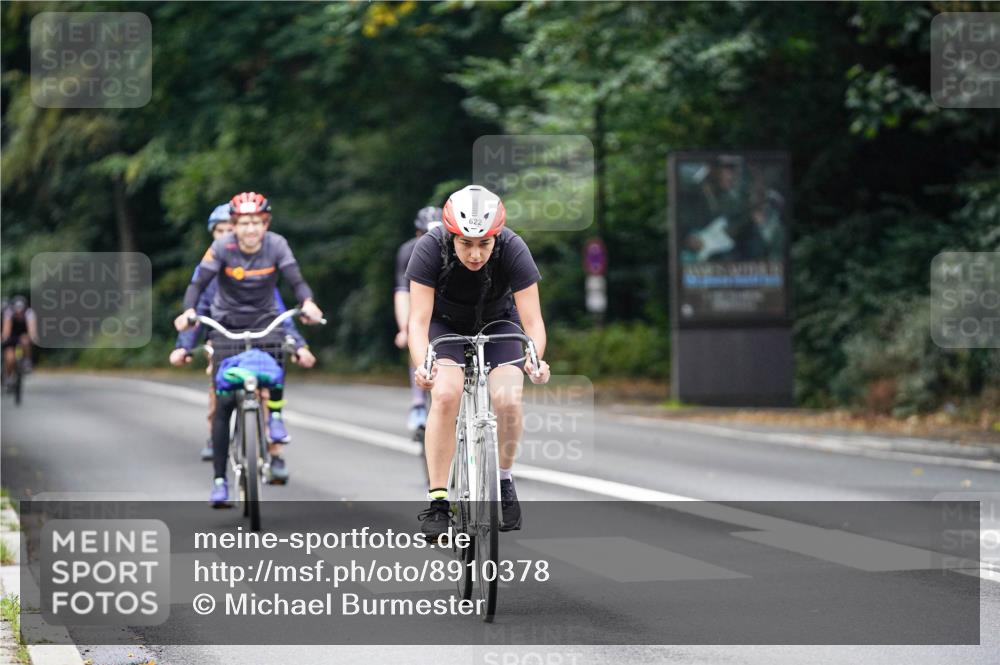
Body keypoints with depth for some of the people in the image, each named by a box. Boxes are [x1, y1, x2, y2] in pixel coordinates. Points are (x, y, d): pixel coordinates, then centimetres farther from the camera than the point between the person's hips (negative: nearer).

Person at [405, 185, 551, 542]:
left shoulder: (513, 250, -30)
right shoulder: (430, 249, -31)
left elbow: (532, 321, -30)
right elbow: (419, 320, -33)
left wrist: (535, 359, -50)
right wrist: (422, 365, -51)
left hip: (497, 323, 1)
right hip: (446, 323, -1)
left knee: (507, 400, -23)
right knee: (445, 394, -27)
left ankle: (504, 479, 5)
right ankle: (437, 501, -20)